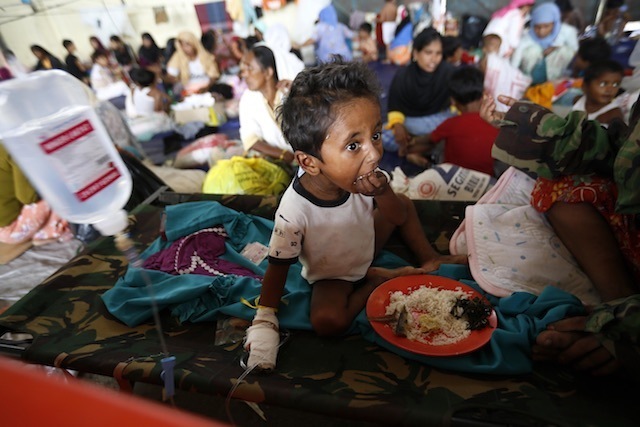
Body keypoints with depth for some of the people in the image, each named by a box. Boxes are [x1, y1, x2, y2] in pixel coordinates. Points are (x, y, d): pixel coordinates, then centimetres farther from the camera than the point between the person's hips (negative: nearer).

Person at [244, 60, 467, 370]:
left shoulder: (361, 178, -23)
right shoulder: (294, 211, -38)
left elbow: (399, 218, -12)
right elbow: (278, 268, -23)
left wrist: (383, 193, -33)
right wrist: (264, 323, -21)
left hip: (365, 248, 5)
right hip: (331, 276, -4)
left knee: (404, 204, 4)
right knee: (327, 321, -30)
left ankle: (426, 257, 22)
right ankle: (376, 281, -3)